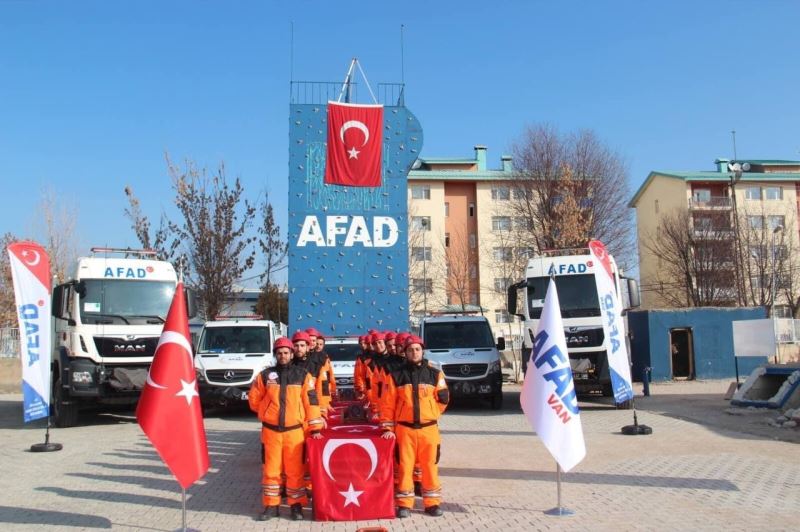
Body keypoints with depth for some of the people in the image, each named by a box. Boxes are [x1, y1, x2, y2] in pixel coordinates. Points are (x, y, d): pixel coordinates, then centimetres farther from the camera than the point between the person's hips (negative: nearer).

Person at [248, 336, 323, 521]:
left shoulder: (302, 375, -1)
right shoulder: (265, 375, 1)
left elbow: (311, 402, -3)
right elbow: (254, 399, 10)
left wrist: (315, 428, -6)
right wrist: (267, 412, 10)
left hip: (294, 431, -1)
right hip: (271, 430, 1)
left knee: (295, 469, 5)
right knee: (271, 468, 7)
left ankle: (296, 504, 17)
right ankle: (271, 505, 18)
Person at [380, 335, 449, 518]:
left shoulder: (435, 374, 3)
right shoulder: (396, 375, 0)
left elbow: (443, 399, 11)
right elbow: (388, 404, 1)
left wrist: (429, 414, 10)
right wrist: (387, 427, -3)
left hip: (429, 428, 1)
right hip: (404, 429, -1)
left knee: (430, 466, 6)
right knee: (405, 465, 3)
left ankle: (432, 502, 17)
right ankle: (404, 504, 12)